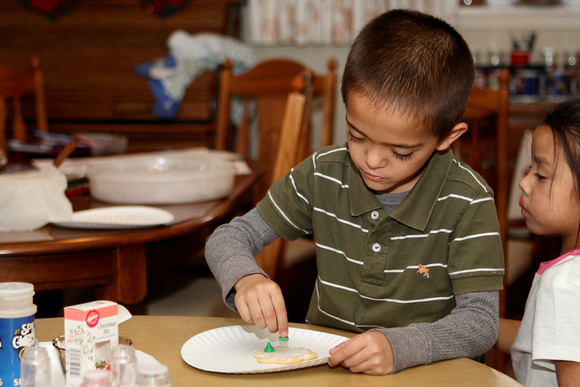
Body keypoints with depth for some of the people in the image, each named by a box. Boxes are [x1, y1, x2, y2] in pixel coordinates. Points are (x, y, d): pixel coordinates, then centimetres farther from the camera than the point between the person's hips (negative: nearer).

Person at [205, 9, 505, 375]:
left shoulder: (467, 202, -12)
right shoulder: (324, 175, -2)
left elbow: (481, 321, -15)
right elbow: (228, 237, 5)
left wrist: (399, 347, -33)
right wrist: (245, 278, -19)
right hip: (322, 365, 3)